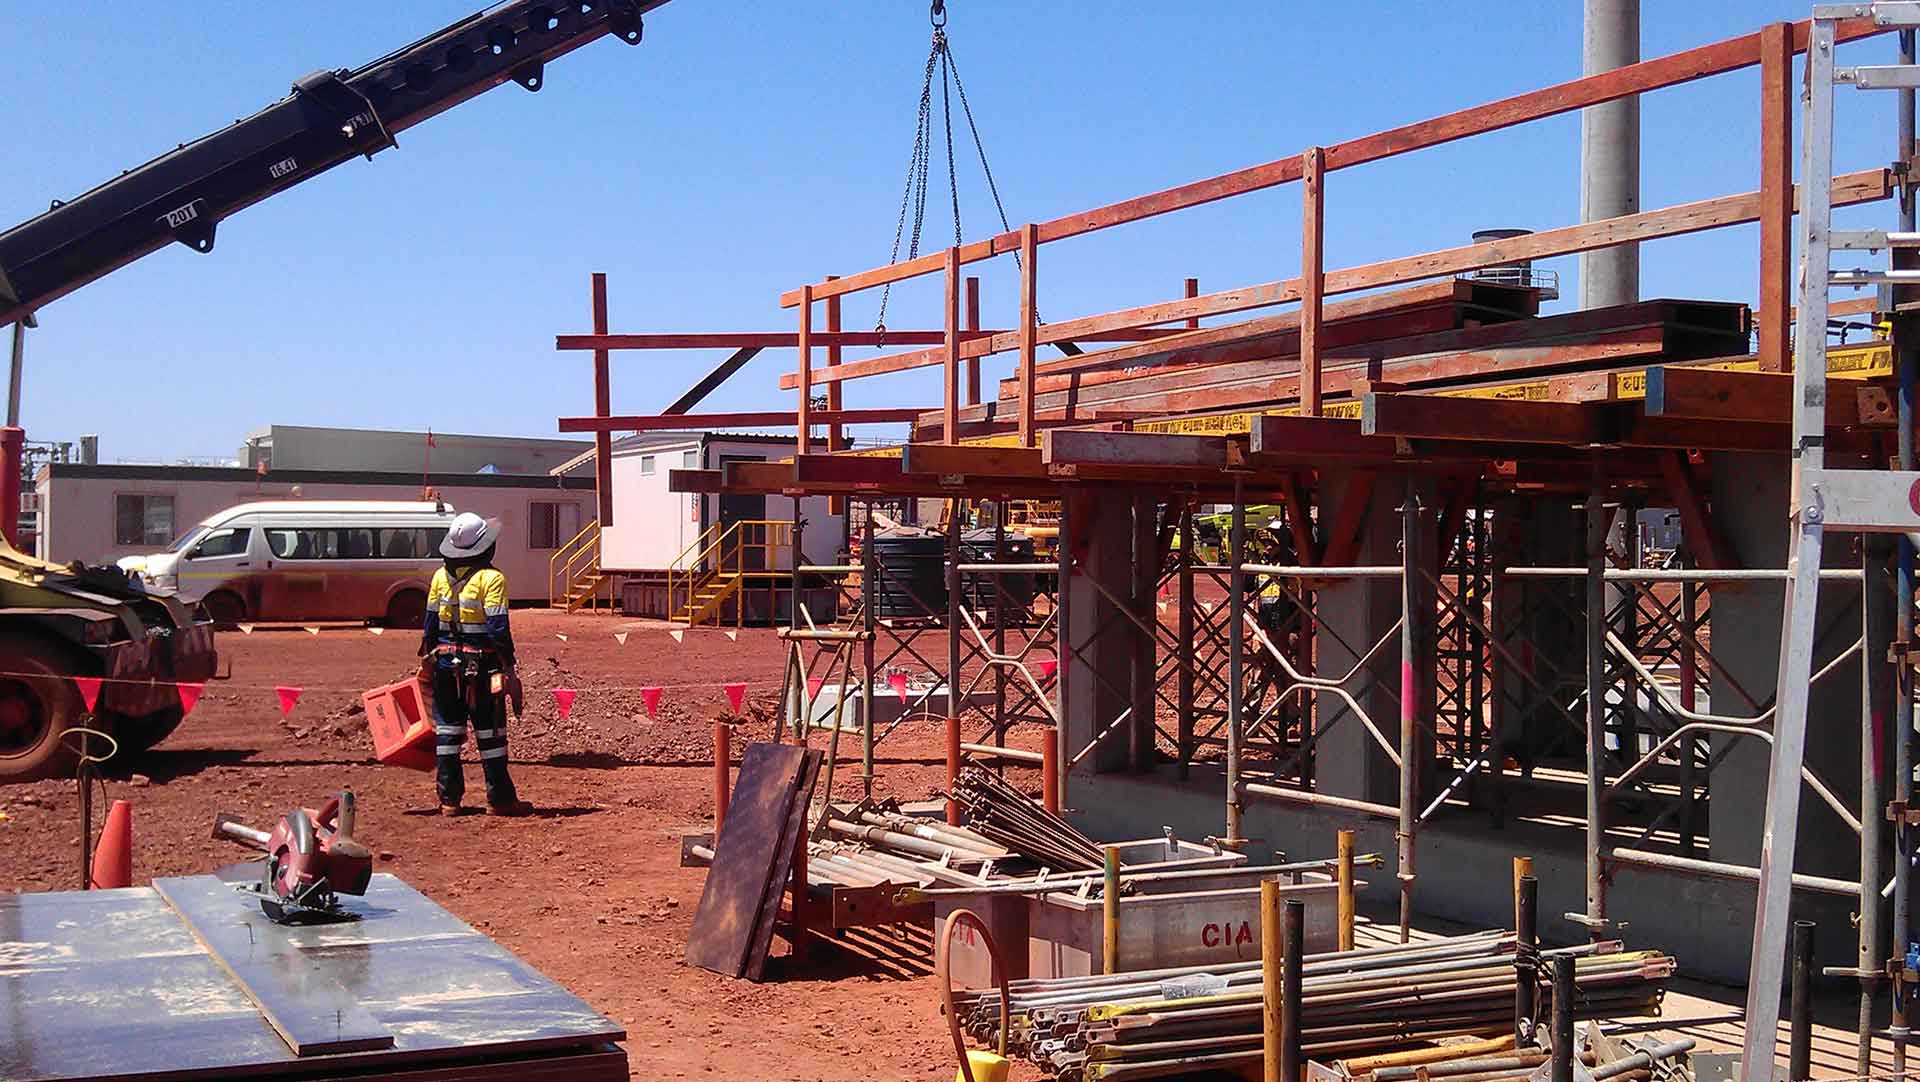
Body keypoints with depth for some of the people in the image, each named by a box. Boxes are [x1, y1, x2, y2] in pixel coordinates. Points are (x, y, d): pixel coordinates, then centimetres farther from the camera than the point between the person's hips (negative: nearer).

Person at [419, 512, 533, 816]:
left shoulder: (440, 576, 6)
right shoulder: (491, 578, -11)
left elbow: (430, 623, 9)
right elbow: (498, 628, -14)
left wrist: (426, 660, 17)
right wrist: (506, 667, -10)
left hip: (445, 665, 5)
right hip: (482, 666, -5)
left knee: (447, 731, 9)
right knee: (490, 733, 2)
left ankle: (449, 799, 11)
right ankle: (499, 799, 6)